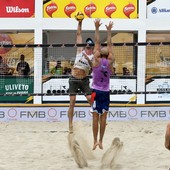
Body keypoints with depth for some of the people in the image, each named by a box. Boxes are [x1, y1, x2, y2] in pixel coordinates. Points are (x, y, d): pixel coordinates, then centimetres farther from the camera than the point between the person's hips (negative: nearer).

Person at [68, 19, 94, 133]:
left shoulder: (93, 56, -2)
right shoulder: (80, 50, 4)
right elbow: (79, 34, 5)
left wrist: (88, 59, -30)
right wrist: (80, 23, -1)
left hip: (84, 80, -1)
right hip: (74, 79, 1)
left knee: (91, 100, -8)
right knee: (72, 101, -3)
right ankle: (70, 124, 1)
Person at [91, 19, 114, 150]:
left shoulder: (97, 60, -8)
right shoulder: (110, 61, -3)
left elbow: (97, 43, -5)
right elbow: (109, 45, 4)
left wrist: (97, 28, -2)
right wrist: (109, 31, 10)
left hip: (96, 91, -2)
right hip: (106, 92, 2)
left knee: (96, 116, -2)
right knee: (103, 117, 3)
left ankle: (95, 141, -5)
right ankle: (101, 141, 4)